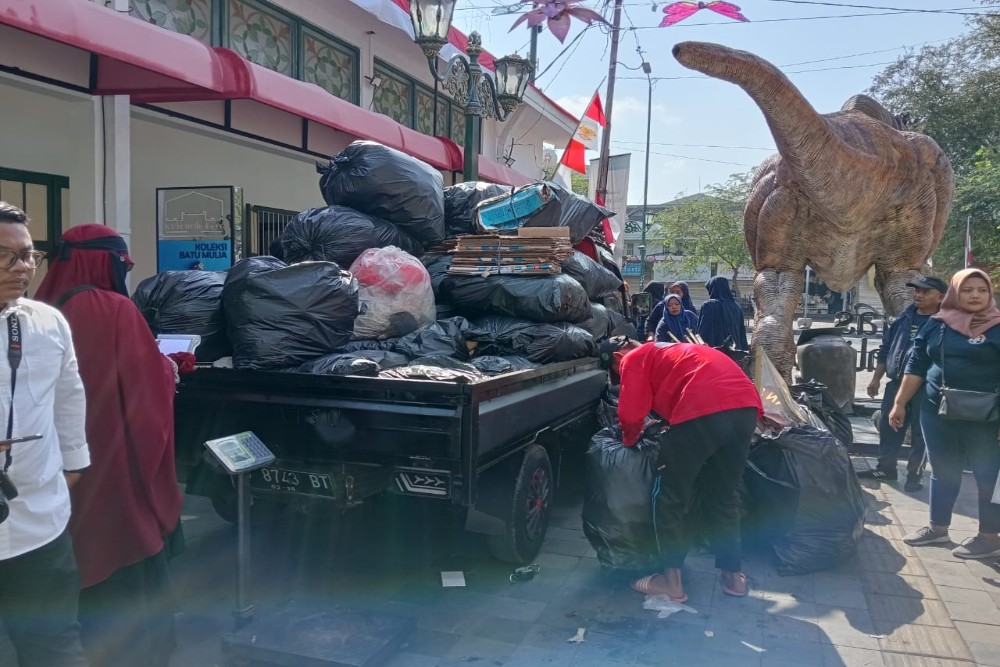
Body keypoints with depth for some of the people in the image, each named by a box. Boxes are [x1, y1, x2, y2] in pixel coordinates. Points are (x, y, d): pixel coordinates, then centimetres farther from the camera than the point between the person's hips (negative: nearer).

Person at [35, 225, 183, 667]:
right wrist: (165, 369, 8)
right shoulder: (116, 311, -16)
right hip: (118, 463, -6)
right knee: (132, 554, 10)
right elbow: (148, 391, -12)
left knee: (86, 554, 19)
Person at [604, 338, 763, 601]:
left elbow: (632, 414, 10)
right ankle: (733, 574, 31)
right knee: (723, 496, 23)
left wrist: (630, 440, 28)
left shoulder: (633, 359, 15)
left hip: (703, 411, -8)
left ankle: (672, 580, 14)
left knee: (671, 498, 8)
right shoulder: (671, 351, 37)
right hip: (746, 407, 8)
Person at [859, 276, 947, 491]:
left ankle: (915, 475, 15)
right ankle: (885, 468, 24)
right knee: (888, 427, 11)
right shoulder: (904, 317, 10)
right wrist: (876, 378, 15)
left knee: (920, 433, 4)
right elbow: (886, 348, 15)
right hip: (897, 382, 6)